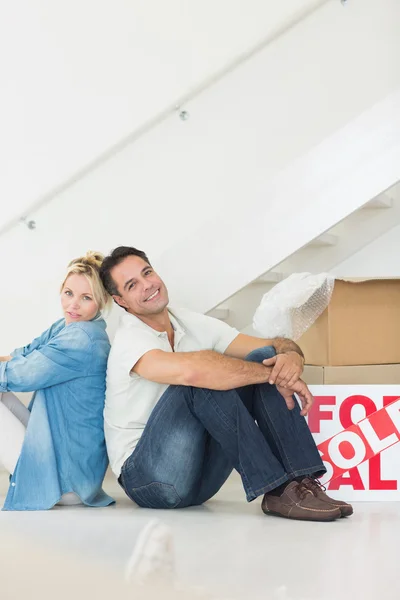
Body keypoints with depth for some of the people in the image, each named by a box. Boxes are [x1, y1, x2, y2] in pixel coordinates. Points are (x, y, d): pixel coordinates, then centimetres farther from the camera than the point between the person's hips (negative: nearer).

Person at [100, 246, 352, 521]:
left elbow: (279, 346, 1)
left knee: (266, 357, -8)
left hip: (202, 475, 7)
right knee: (205, 377, -30)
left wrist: (292, 356, -24)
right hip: (149, 478, -7)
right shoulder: (129, 342, -15)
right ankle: (277, 489, -27)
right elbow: (190, 370, -36)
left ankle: (301, 480, -21)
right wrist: (273, 374, -28)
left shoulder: (193, 324, 7)